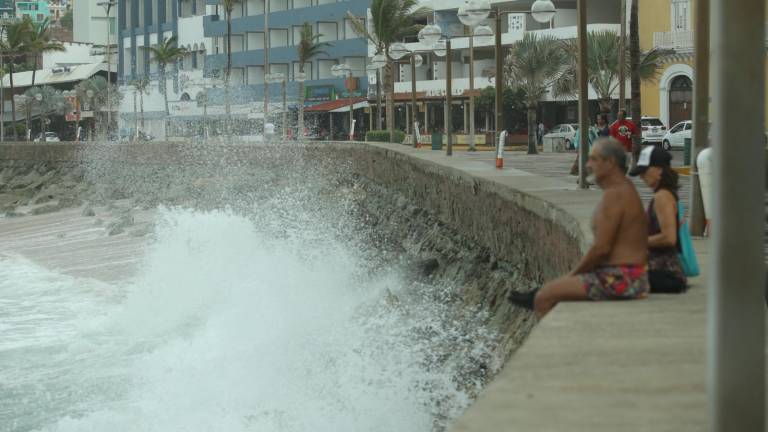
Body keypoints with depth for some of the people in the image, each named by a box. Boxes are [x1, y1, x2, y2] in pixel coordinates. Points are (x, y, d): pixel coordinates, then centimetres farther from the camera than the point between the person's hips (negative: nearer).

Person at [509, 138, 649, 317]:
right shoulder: (624, 190, 16)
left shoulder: (614, 194, -17)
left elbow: (601, 248, -21)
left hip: (619, 280, -11)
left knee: (544, 298, -9)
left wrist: (573, 274, -8)